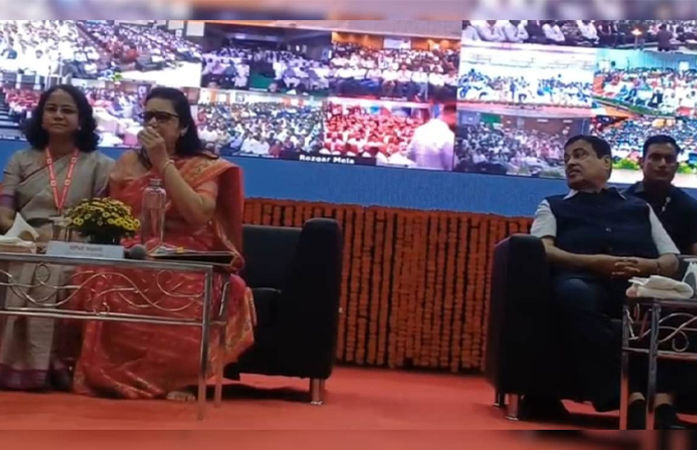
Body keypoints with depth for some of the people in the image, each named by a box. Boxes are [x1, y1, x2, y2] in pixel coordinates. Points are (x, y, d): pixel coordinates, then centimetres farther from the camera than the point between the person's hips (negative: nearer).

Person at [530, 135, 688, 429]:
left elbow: (672, 260, 20)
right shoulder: (553, 206, 27)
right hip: (586, 282, -1)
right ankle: (633, 398, -45)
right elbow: (542, 251, 6)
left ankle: (663, 401, -45)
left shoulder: (639, 207, 31)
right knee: (572, 293, -40)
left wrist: (648, 266, -5)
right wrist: (593, 262, -10)